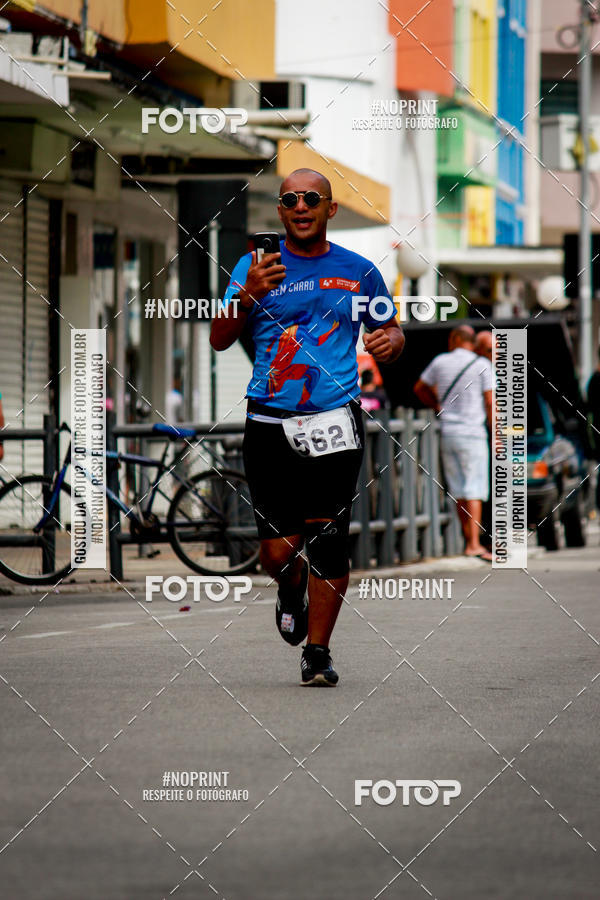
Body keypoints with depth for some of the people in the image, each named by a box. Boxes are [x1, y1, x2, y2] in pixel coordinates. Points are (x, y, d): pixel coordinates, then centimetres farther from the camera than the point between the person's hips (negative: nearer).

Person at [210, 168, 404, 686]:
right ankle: (292, 587, 35)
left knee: (328, 540, -13)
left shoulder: (359, 272, 10)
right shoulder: (256, 266, 8)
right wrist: (247, 297, -15)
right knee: (278, 553, -2)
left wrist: (390, 341, -3)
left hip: (334, 419, 0)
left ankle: (318, 652, -2)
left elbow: (391, 332, 21)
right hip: (270, 423, 1)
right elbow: (219, 340, 3)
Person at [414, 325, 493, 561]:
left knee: (458, 489, 11)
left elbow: (419, 388, 20)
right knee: (474, 489, -8)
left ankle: (469, 539, 15)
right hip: (472, 432, -4)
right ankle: (474, 544, -17)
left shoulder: (440, 362, 7)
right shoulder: (482, 365, -5)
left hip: (447, 433, 4)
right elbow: (490, 402, -6)